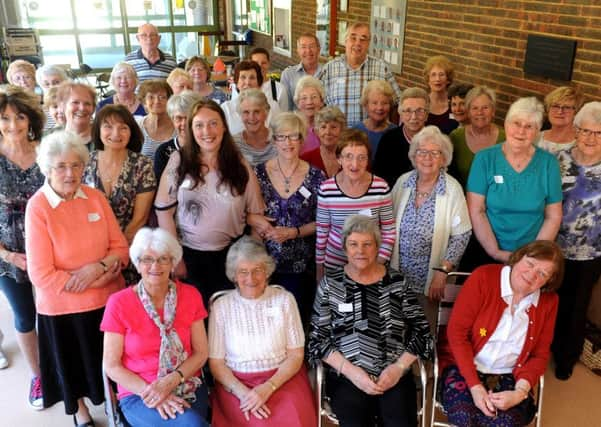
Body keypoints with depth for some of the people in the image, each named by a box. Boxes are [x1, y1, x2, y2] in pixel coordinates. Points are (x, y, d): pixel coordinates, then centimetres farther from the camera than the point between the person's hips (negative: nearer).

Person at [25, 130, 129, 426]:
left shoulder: (95, 197, -4)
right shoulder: (37, 208, -16)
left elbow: (121, 248, -1)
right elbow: (42, 275, -19)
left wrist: (98, 267, -21)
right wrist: (99, 281, -20)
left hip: (108, 299, 3)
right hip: (62, 307, -3)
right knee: (73, 363, 20)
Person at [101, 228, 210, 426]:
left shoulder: (190, 295, 1)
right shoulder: (119, 303, -6)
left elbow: (201, 353, 2)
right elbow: (111, 366, -3)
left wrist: (170, 382, -14)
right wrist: (149, 391, -15)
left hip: (189, 388, 3)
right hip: (138, 394, -3)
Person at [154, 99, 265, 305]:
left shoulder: (239, 164, -2)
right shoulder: (178, 160, -5)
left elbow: (255, 214, 4)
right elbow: (164, 211, -3)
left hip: (229, 256, 1)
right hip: (188, 255, -1)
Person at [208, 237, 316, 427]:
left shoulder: (284, 299, 3)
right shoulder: (221, 306, 2)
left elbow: (296, 356, 2)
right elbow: (215, 363, 2)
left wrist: (268, 388, -12)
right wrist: (243, 392, -14)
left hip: (283, 379, 1)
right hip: (236, 383, -1)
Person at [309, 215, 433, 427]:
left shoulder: (397, 282, 6)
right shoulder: (330, 283, 4)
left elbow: (421, 332, 7)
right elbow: (317, 339, 2)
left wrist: (399, 367, -7)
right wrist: (351, 370, -9)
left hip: (395, 377, 1)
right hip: (346, 379, 0)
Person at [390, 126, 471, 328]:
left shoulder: (452, 189, -11)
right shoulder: (403, 182, 0)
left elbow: (461, 236, -9)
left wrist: (442, 272, -14)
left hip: (430, 279, -3)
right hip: (399, 274, 3)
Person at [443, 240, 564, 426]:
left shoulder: (548, 301, -1)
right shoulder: (484, 277, -13)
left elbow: (540, 355, 6)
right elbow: (457, 332, -14)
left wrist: (520, 392, -12)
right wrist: (475, 386, -19)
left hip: (509, 377, 3)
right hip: (464, 369, -2)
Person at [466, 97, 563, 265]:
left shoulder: (549, 163, -4)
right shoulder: (484, 158, -8)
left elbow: (553, 216, -2)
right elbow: (476, 211, -10)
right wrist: (495, 252, -15)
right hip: (487, 253, -1)